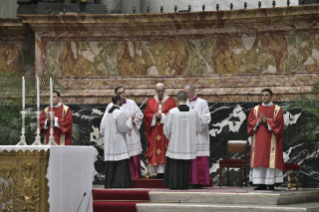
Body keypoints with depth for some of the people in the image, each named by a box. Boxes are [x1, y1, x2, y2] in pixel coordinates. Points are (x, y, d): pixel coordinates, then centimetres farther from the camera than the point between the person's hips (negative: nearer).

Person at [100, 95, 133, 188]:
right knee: (121, 165, -8)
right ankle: (120, 184, -15)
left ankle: (109, 185, 8)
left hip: (109, 144, 8)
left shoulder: (108, 113, 12)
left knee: (110, 166, 9)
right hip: (119, 144, -8)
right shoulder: (119, 113, -13)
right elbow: (124, 128, -13)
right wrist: (129, 119, 0)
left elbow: (103, 130, 15)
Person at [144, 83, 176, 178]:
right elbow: (146, 114, 7)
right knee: (155, 149, -2)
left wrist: (162, 116, -13)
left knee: (164, 151, -6)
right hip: (154, 131, 2)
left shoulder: (170, 101, 4)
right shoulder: (151, 101, 11)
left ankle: (163, 171, -5)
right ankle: (158, 172, 0)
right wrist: (154, 116, -11)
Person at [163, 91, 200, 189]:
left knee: (174, 163, 6)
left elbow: (167, 128, -6)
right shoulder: (193, 112, -6)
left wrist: (169, 137, 15)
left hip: (175, 142, -2)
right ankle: (184, 184, 12)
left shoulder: (172, 112, -14)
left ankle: (174, 184, 4)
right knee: (185, 165, 11)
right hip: (188, 143, 2)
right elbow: (196, 128, 4)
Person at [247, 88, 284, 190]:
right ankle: (261, 184, 1)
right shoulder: (256, 109, 14)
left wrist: (266, 121, -16)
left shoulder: (277, 109, 4)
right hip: (258, 139, 3)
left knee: (271, 161, -8)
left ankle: (271, 184, -7)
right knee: (259, 161, -1)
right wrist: (258, 121, -12)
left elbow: (278, 122, -6)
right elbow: (250, 122, 6)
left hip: (271, 139, -3)